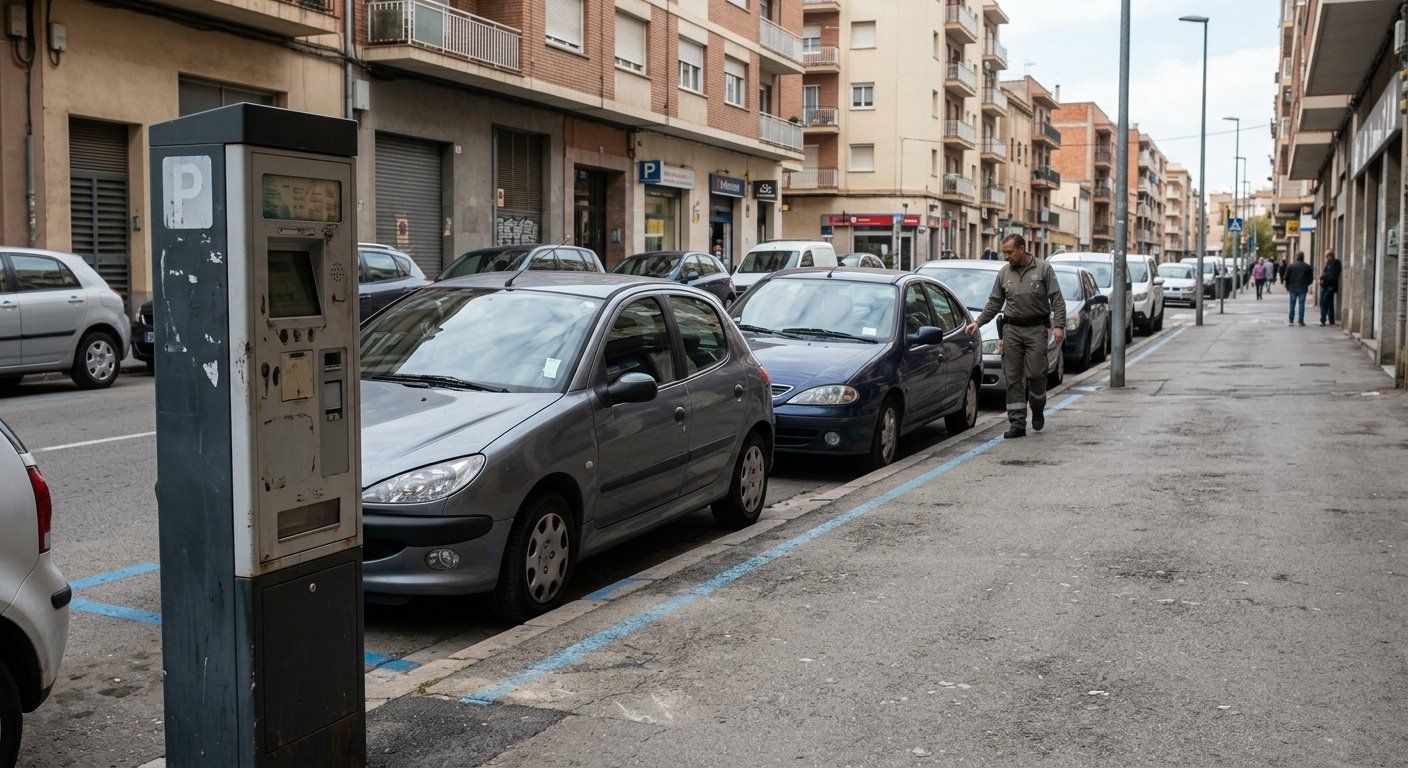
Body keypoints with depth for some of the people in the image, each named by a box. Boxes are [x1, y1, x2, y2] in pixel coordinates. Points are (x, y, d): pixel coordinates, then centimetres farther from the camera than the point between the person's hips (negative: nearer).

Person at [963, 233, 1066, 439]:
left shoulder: (1043, 269, 1)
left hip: (1036, 329, -3)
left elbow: (1057, 300, -1)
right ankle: (1017, 423, 2)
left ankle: (1038, 409, 21)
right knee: (1013, 377, -1)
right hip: (1012, 329, 3)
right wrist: (978, 322, 5)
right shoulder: (1004, 273, 11)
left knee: (1035, 373, -8)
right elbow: (994, 304, 16)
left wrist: (1058, 325, -11)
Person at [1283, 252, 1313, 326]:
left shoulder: (1290, 266, -2)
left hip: (1292, 288, 0)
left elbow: (1286, 277, -1)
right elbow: (1311, 278, 3)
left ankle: (1291, 321, 5)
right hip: (1303, 289, 0)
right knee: (1302, 304, 2)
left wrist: (1287, 286, 12)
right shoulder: (1307, 267, -1)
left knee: (1292, 305, 6)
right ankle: (1301, 321, 1)